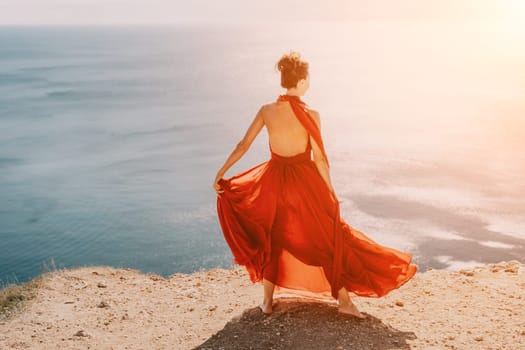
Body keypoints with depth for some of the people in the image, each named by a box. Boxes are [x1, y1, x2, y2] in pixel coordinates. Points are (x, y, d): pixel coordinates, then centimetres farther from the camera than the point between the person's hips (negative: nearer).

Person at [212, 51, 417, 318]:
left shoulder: (266, 111, -5)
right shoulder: (310, 115, -16)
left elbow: (243, 146, -2)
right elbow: (320, 159, -13)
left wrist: (221, 173, 8)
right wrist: (331, 193, -2)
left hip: (274, 180, 4)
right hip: (305, 182, -3)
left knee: (272, 238, 20)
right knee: (329, 238, 12)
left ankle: (267, 301, 25)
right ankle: (343, 300, 20)